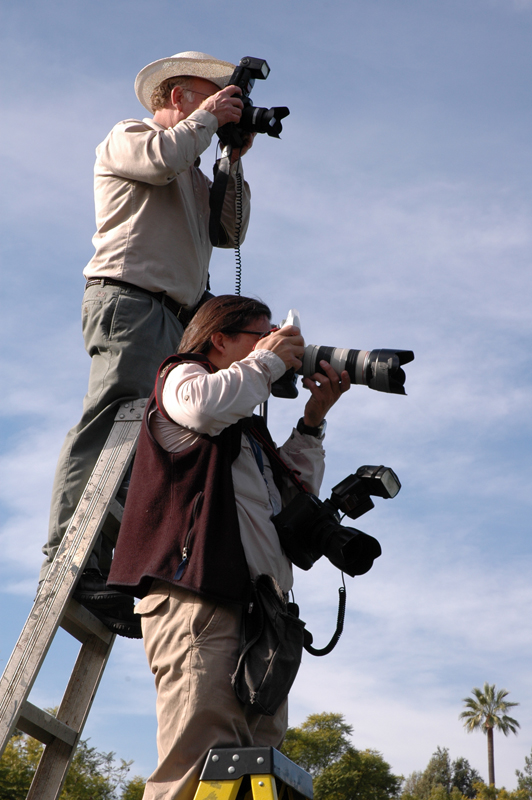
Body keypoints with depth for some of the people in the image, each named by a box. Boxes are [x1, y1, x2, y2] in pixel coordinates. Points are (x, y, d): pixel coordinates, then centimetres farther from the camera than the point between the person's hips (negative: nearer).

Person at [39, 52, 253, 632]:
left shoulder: (193, 173, 35)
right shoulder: (128, 136, 12)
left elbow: (230, 231, 26)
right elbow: (164, 157, -12)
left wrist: (234, 162, 21)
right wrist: (208, 116, 5)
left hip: (179, 317, 9)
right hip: (130, 301, -8)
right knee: (113, 421, -23)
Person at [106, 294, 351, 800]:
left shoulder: (246, 425, 34)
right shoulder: (181, 374, 12)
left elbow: (295, 493, 30)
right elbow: (204, 404, -14)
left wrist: (312, 421, 21)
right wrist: (267, 361, 1)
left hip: (254, 605, 9)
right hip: (198, 600, -9)